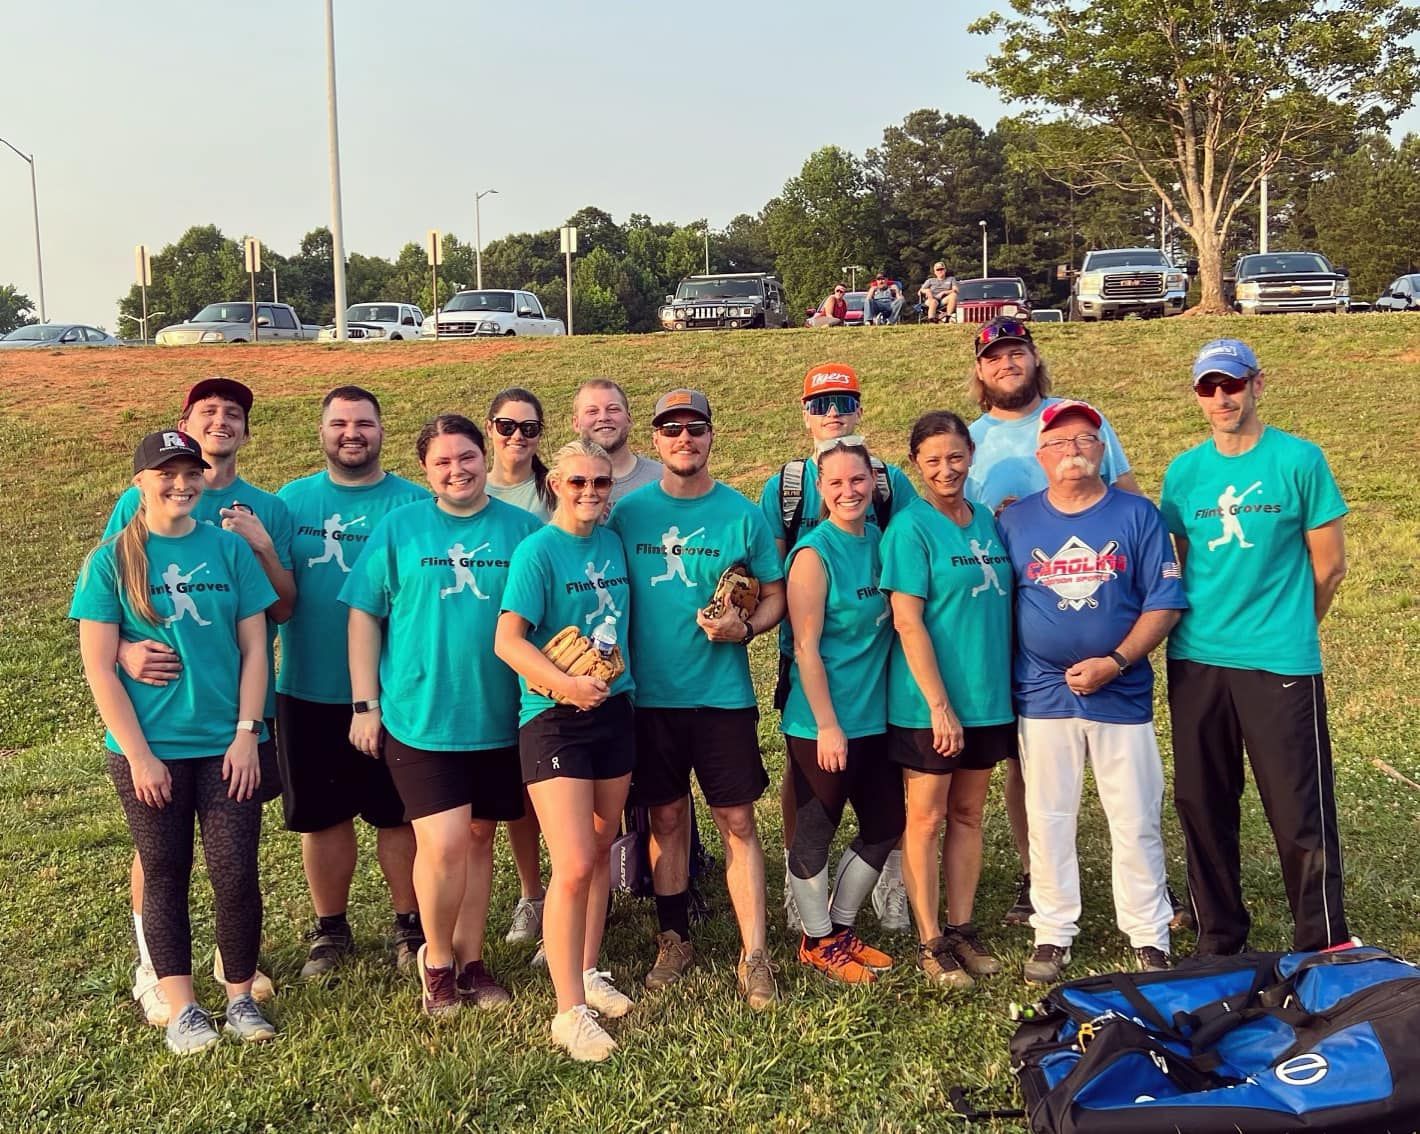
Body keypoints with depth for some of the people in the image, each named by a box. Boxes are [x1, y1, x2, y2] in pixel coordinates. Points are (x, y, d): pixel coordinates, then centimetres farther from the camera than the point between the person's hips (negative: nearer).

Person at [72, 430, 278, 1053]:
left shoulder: (229, 548, 1)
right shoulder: (111, 560, -3)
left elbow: (254, 647, 2)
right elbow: (98, 667, -5)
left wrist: (246, 735, -5)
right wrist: (139, 755, -9)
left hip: (226, 744, 1)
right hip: (148, 750, -1)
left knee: (235, 874, 1)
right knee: (165, 875, 8)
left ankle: (241, 996, 19)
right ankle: (181, 1008, 19)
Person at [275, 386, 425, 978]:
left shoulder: (413, 502, -2)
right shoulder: (292, 499, 6)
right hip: (307, 691, 2)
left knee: (398, 813, 8)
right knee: (320, 813, 12)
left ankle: (409, 922, 26)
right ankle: (330, 928, 30)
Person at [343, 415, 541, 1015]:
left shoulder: (522, 528, 3)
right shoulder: (398, 527, 0)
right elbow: (364, 615, 2)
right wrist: (366, 704, -2)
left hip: (498, 718, 2)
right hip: (418, 717, -2)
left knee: (479, 837, 13)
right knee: (444, 844, -7)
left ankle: (470, 959, 29)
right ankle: (437, 960, 17)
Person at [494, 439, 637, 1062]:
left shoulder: (613, 543, 8)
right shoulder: (537, 550, -11)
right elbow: (508, 640, -18)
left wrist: (618, 678, 10)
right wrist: (565, 683, -29)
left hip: (614, 711, 7)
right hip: (553, 721, -7)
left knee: (601, 850, 16)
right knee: (573, 866, -10)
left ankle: (588, 972, 33)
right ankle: (570, 1012, 0)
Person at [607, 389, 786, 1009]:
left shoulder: (742, 514, 0)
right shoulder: (628, 513, 2)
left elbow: (775, 596, 4)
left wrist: (745, 627, -15)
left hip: (723, 693, -1)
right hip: (650, 694, 1)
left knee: (737, 821, 1)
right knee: (666, 818, 11)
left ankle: (754, 957, 7)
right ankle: (674, 941, 26)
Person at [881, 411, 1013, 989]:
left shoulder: (987, 520, 8)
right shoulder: (910, 528, -11)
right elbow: (908, 622, -15)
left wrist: (1005, 688, 9)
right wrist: (939, 705, -18)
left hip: (987, 697, 6)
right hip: (928, 703, -6)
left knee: (968, 815, 13)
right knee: (927, 817, 3)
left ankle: (961, 929, 25)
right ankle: (930, 943, 13)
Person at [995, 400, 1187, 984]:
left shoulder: (1137, 514, 0)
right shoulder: (1016, 521, 5)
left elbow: (1164, 603, -3)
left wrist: (1115, 661, -14)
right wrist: (1002, 678, -1)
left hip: (1121, 692, -1)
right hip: (1043, 695, 1)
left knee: (1135, 821, 4)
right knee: (1048, 819, 7)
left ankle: (1149, 938, 17)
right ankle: (1053, 934, 20)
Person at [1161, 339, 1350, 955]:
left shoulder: (1299, 460, -3)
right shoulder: (1183, 472, 8)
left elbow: (1329, 565, 1)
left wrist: (1283, 629, 7)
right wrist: (1200, 626, 10)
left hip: (1281, 664, -4)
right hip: (1195, 661, 4)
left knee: (1300, 812, -2)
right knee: (1202, 806, 10)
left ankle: (1325, 951, 13)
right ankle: (1218, 940, 25)